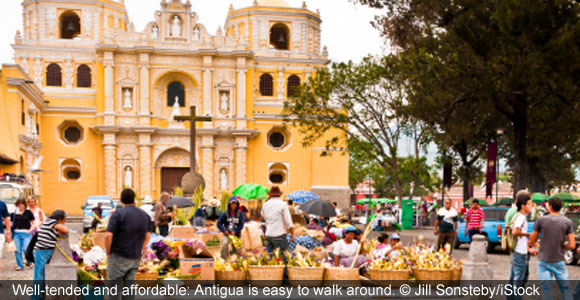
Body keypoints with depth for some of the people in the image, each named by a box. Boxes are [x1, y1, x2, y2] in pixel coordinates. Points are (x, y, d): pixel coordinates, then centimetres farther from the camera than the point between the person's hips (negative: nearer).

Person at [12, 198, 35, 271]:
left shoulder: (28, 212, 3)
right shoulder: (14, 213, 8)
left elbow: (33, 222, 8)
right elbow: (11, 223, 15)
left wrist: (31, 229, -6)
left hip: (26, 233, -2)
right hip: (16, 233, 2)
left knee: (26, 249, -11)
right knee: (18, 250, 2)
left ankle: (29, 261, 16)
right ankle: (19, 266, 14)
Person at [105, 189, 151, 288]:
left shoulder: (118, 214, -11)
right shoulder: (145, 215, 7)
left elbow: (108, 236, -19)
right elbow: (147, 237, 14)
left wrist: (108, 252, -7)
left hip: (119, 257, -5)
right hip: (136, 259, 5)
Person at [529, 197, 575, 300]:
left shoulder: (541, 220, -6)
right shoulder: (567, 222, -3)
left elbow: (532, 241, 3)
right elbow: (572, 245, -5)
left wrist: (530, 243, 25)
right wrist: (561, 246, 14)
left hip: (543, 260, -1)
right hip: (559, 261, 1)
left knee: (546, 288, 3)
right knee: (565, 288, 11)